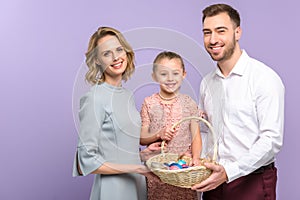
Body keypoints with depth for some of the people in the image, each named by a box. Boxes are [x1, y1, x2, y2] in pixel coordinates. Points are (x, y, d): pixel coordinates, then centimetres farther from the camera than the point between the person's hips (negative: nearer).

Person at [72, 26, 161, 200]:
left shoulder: (127, 94, 6)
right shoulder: (95, 98, -16)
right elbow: (87, 162, -16)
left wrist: (142, 153, 3)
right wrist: (136, 168, -18)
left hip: (136, 184, 7)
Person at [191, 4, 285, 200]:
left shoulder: (264, 78, -13)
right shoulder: (207, 83, 6)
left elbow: (272, 140, -18)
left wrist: (229, 172, -25)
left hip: (252, 182, -5)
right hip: (214, 181, 5)